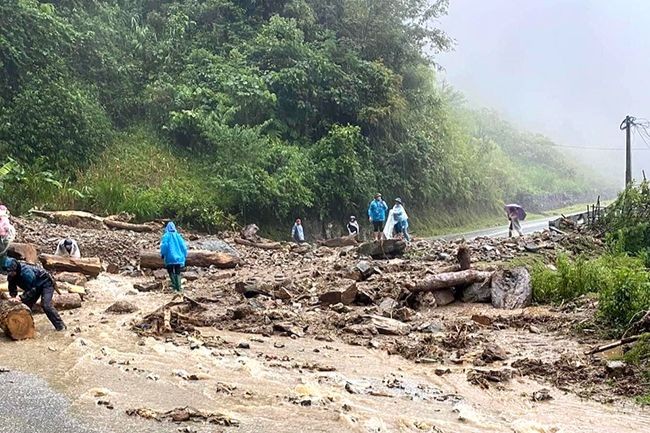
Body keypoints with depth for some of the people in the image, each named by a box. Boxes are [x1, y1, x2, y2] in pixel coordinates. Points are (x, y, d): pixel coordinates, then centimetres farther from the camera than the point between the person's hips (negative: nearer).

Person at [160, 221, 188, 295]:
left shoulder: (166, 236, -6)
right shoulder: (178, 236, 4)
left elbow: (163, 246, -13)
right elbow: (184, 246, 4)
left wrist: (162, 254, 2)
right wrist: (184, 256, 13)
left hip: (170, 258, -3)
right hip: (178, 258, 3)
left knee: (171, 272, 12)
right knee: (177, 273, 10)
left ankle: (174, 287, -2)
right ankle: (179, 289, -1)